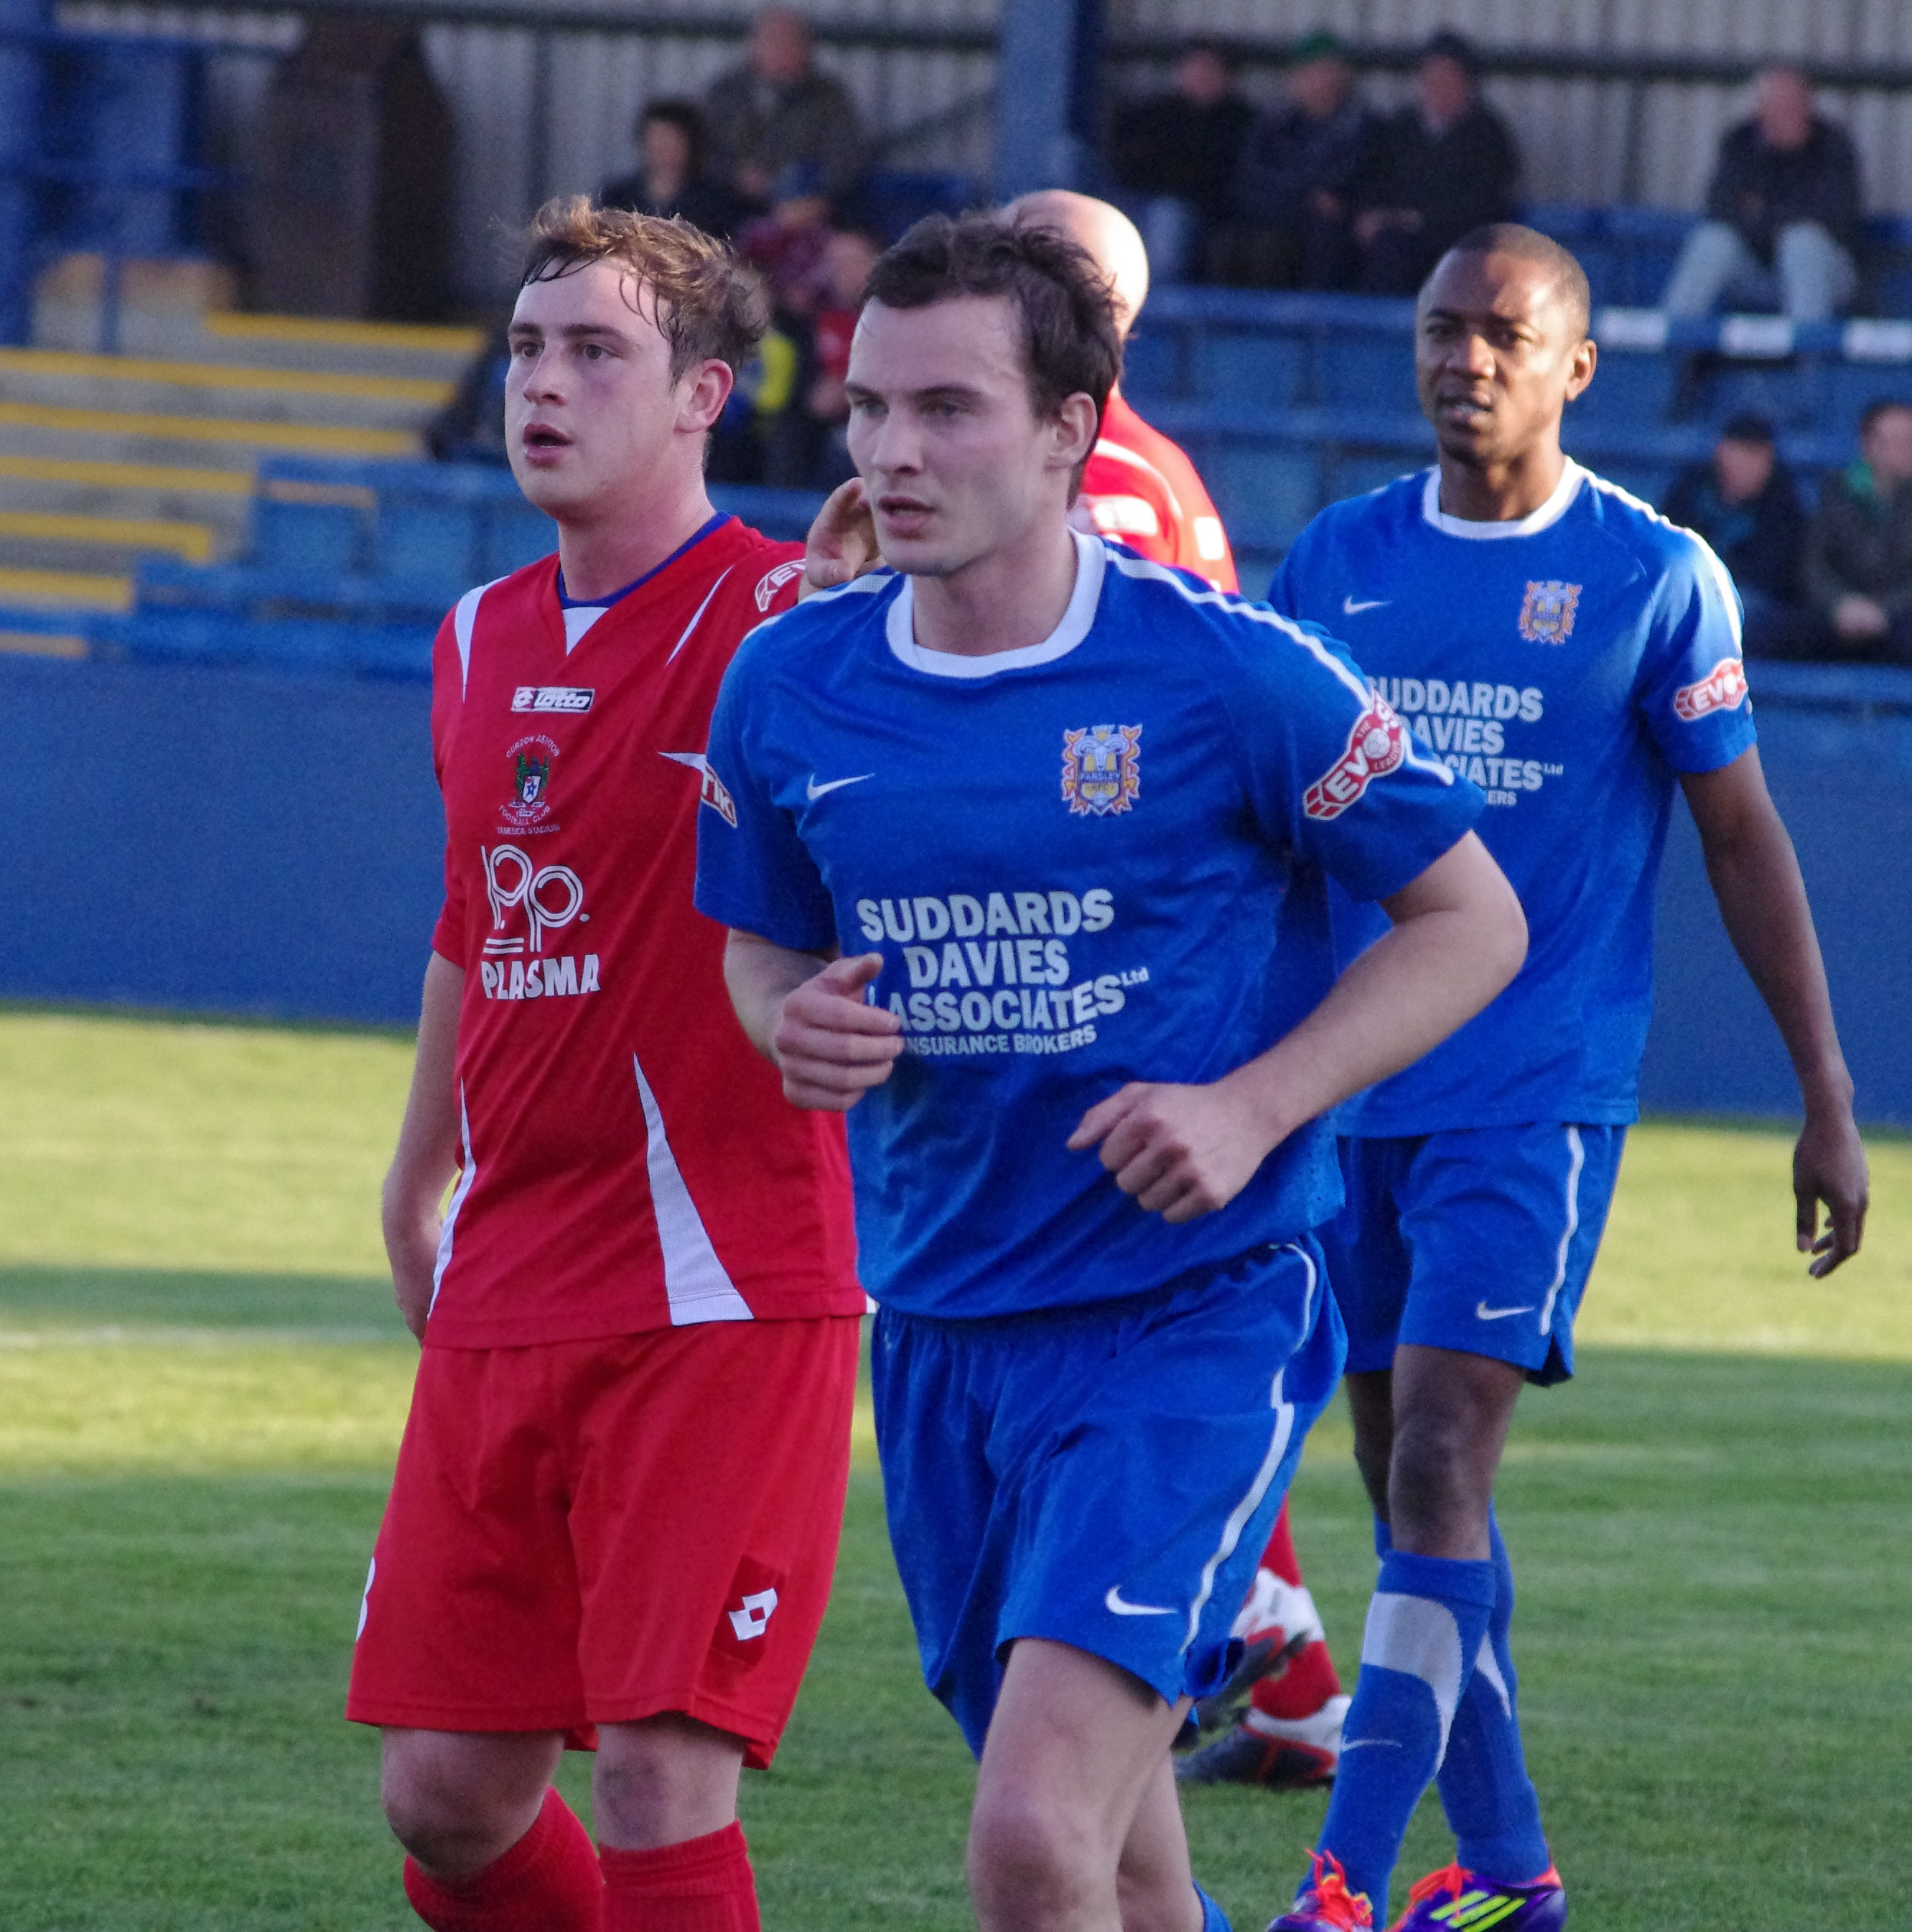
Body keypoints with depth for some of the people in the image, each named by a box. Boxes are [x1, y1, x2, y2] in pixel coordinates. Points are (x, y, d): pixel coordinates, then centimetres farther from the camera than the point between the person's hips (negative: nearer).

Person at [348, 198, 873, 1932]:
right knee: (445, 1789, 6)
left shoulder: (786, 618, -8)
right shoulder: (481, 644, 14)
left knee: (661, 1782, -12)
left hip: (719, 1298, -7)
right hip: (504, 1302, 7)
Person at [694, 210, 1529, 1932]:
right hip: (940, 1331, 5)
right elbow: (762, 948, 17)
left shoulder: (1227, 675, -12)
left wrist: (1253, 1109, -15)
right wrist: (794, 1022, -8)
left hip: (1192, 1320, -5)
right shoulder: (790, 686, 1)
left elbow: (1474, 920, -2)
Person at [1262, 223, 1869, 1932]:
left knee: (1437, 1470, -15)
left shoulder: (1656, 579, -3)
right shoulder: (1338, 560, 8)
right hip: (1351, 1087, 5)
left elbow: (1743, 840, 2)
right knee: (1410, 1488, 8)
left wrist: (1828, 1101, 0)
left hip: (1540, 1094, -5)